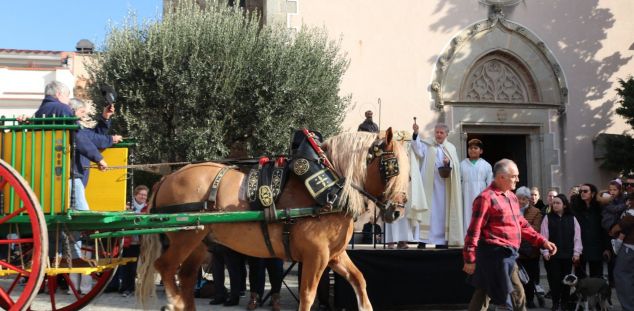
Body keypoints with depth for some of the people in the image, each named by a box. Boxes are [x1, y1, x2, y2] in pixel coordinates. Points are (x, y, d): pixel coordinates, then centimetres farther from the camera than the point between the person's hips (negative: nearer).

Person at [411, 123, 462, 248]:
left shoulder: (451, 148, 15)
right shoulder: (427, 144, 6)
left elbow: (456, 166, 8)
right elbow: (419, 151, -16)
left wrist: (449, 163, -14)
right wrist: (415, 134, -29)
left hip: (443, 186, 3)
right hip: (428, 184, -3)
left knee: (442, 211, 3)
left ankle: (441, 240, 7)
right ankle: (422, 239, -8)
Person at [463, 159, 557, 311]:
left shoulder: (511, 197, 16)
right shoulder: (486, 198, -14)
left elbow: (522, 225, 22)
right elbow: (474, 230, -16)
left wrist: (542, 241, 13)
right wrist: (469, 259, -17)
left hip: (506, 255, 9)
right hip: (497, 255, -9)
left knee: (482, 294, 13)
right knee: (516, 295, -4)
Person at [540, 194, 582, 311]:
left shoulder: (572, 219, 4)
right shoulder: (548, 218, 0)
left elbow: (577, 236, 2)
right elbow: (544, 236, -2)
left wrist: (576, 252, -4)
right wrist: (545, 251, -8)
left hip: (567, 254, 1)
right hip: (552, 254, -1)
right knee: (554, 279, 1)